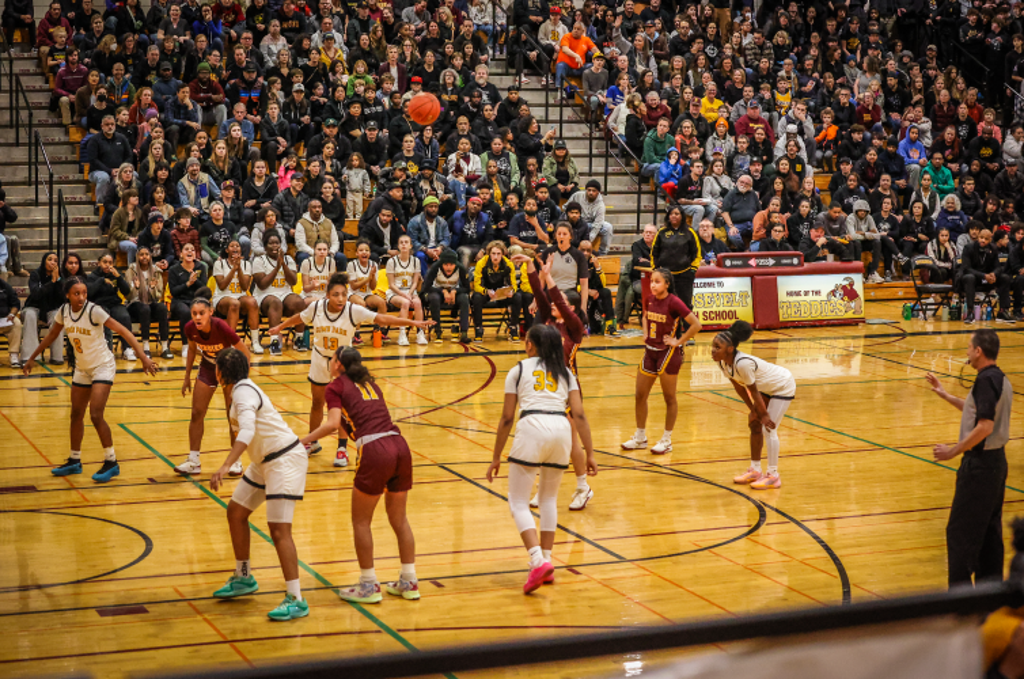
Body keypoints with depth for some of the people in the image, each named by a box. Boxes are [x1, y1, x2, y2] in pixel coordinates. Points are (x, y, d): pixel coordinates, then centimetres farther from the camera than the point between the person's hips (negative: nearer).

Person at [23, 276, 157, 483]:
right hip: (82, 368, 6)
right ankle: (74, 461, 28)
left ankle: (111, 462, -3)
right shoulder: (64, 311, -6)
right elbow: (52, 335, 12)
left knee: (96, 415, -16)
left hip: (103, 366, -6)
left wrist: (142, 356, -33)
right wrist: (32, 358, 17)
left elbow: (122, 331, -26)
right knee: (76, 415, 13)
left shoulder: (93, 311, -23)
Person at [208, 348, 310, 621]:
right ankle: (243, 578, 33)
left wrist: (226, 466, -46)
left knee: (279, 529, -15)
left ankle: (296, 600, -15)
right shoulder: (242, 389, 10)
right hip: (264, 462, 11)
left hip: (285, 460, -11)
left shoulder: (244, 392, -20)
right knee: (236, 512, 17)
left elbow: (247, 431, -36)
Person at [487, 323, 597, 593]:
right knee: (548, 499, 22)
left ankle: (538, 561, -16)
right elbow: (579, 414, 11)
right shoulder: (565, 372, 23)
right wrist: (590, 453, 11)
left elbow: (507, 418, 13)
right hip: (562, 429, 4)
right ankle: (547, 565, 18)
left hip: (532, 428, -4)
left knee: (518, 502, 3)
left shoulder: (519, 369, 16)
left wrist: (496, 457, 19)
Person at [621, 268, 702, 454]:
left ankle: (667, 440, 16)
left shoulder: (674, 302, -18)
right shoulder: (650, 299, 2)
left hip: (668, 353, -7)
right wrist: (646, 333, 10)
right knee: (640, 395, 10)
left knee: (669, 398, 5)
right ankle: (640, 437, 24)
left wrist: (678, 341, -15)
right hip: (650, 351, 7)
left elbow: (696, 324, -20)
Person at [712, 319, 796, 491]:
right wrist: (753, 410, 4)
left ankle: (773, 476, -4)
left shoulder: (743, 363, -38)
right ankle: (755, 470, 23)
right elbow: (739, 387, 0)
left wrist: (763, 414, -16)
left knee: (769, 428, -11)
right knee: (755, 424, 12)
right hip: (767, 387, 9)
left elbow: (754, 391, -27)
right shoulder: (722, 362, -13)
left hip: (783, 387, -9)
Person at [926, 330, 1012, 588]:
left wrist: (953, 451, -18)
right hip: (996, 460, 10)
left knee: (960, 530, -3)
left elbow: (985, 427, -26)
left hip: (979, 464, -10)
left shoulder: (986, 380, -19)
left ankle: (960, 589, -1)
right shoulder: (1001, 379, 11)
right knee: (990, 529, 14)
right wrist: (945, 395, 29)